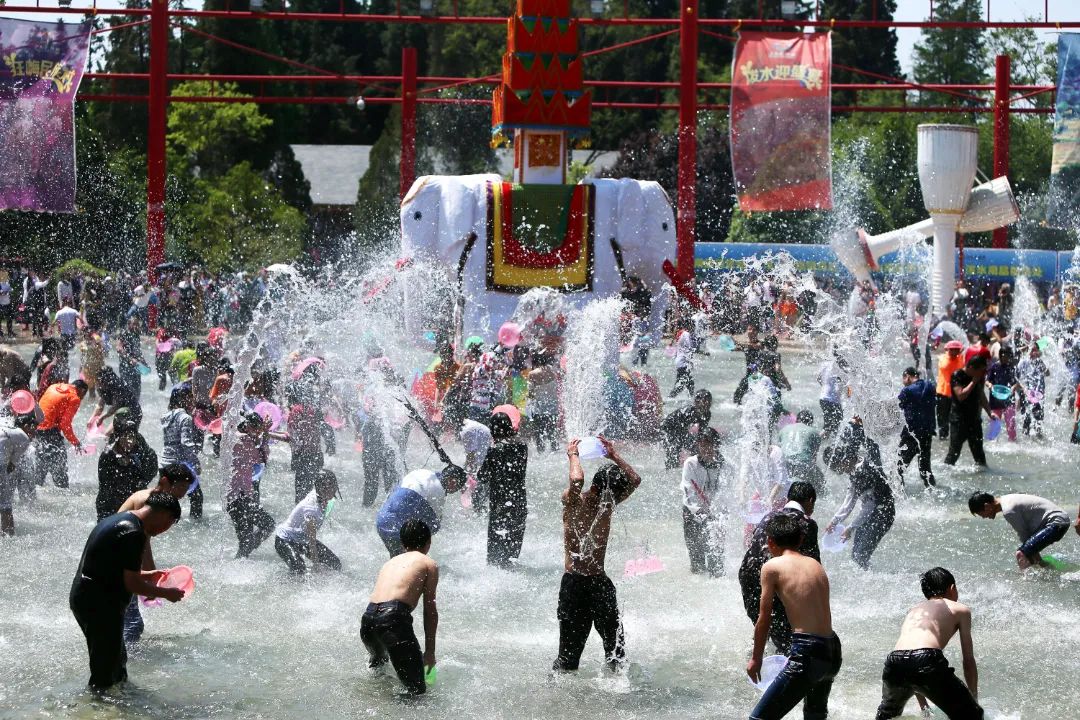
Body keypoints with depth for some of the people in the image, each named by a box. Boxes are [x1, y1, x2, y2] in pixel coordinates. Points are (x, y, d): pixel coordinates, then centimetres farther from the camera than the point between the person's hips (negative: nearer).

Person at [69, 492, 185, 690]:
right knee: (105, 673, -1)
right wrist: (166, 593, -6)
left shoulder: (117, 520, 13)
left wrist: (147, 575, 23)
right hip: (100, 606, -10)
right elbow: (132, 584, -19)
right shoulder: (133, 533, -19)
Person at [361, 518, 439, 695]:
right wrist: (430, 651, 16)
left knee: (378, 663, 40)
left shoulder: (390, 563, 30)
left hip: (368, 619, 7)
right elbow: (430, 610, 11)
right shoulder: (428, 564, 14)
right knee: (416, 689, -9)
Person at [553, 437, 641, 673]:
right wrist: (573, 455, -15)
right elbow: (577, 480, -31)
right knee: (571, 650, -3)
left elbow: (635, 480, 1)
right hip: (575, 582, -5)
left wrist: (614, 455, 0)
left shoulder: (609, 500, 8)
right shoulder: (573, 501, -10)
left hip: (600, 581, 5)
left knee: (615, 643, 2)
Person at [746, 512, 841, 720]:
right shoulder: (816, 565, 16)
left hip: (808, 654, -7)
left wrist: (756, 658, 16)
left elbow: (764, 619, 2)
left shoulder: (772, 567, -2)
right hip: (833, 652, 7)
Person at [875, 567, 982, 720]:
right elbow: (969, 661, 21)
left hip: (894, 664, 5)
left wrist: (923, 705, 50)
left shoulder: (913, 610, 36)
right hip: (926, 662, -5)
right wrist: (974, 699, 32)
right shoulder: (960, 610, 23)